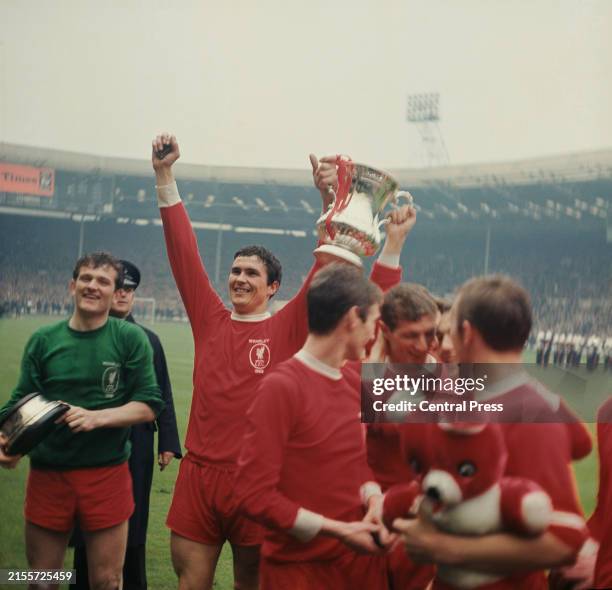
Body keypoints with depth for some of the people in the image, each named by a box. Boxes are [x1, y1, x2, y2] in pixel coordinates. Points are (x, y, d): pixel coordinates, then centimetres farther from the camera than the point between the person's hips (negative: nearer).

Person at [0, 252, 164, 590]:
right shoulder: (43, 340, 4)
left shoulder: (131, 339, -3)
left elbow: (148, 405, -5)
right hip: (46, 472, 2)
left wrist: (96, 417, -20)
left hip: (107, 473, -2)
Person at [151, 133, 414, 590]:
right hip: (198, 475, 2)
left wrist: (329, 199, -19)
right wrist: (165, 175, -2)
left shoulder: (288, 329, 0)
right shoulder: (209, 319, 6)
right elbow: (183, 250, 3)